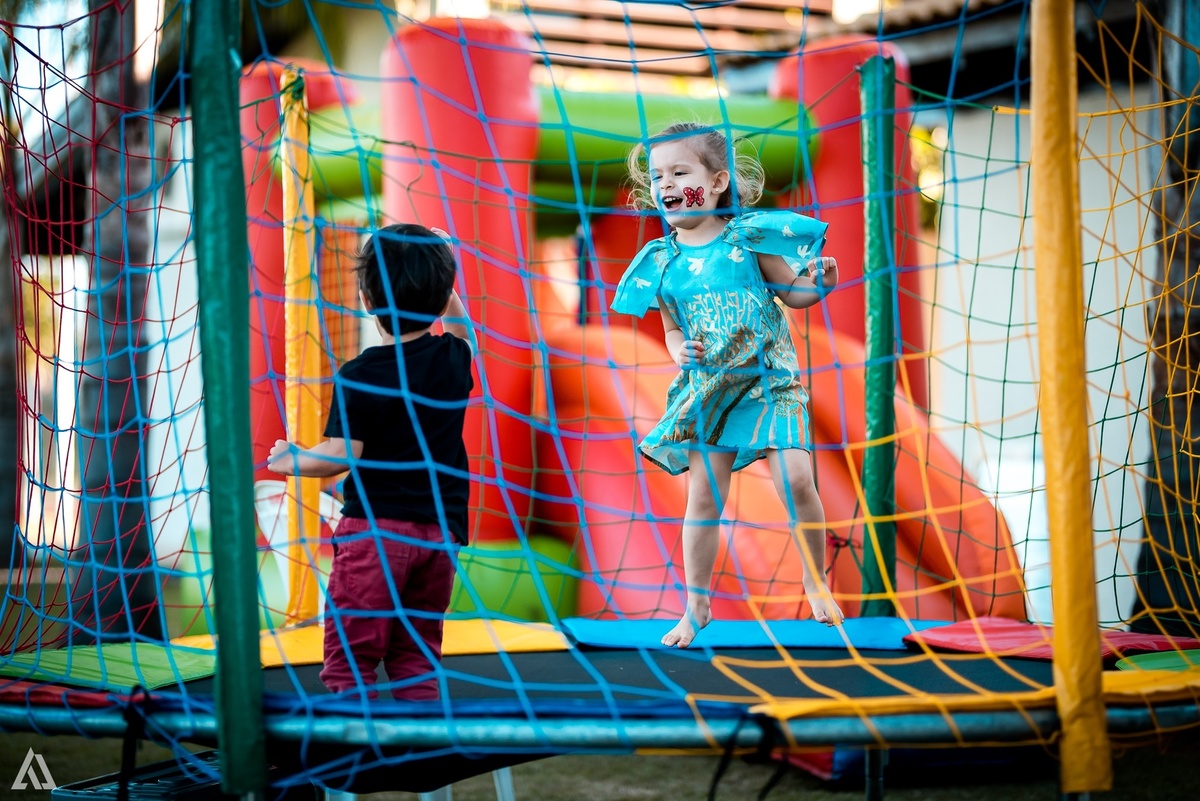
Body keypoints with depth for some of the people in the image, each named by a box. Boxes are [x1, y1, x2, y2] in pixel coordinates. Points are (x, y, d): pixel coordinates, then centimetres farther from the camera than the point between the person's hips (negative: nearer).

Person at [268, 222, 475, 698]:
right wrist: (440, 278, 34)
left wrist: (289, 461, 3)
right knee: (416, 654, 12)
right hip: (440, 531, 5)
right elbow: (459, 327, 29)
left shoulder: (358, 376, -10)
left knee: (350, 651, -1)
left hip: (374, 528, -5)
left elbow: (341, 456, -13)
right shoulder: (453, 358, 4)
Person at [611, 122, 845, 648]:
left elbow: (791, 292, 4)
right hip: (706, 390, 2)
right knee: (703, 495, 2)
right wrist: (679, 351, -9)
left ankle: (816, 582, 10)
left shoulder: (748, 236, -5)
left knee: (795, 479, -13)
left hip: (768, 381, -2)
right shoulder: (662, 262, 2)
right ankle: (697, 606, 16)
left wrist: (817, 284, -16)